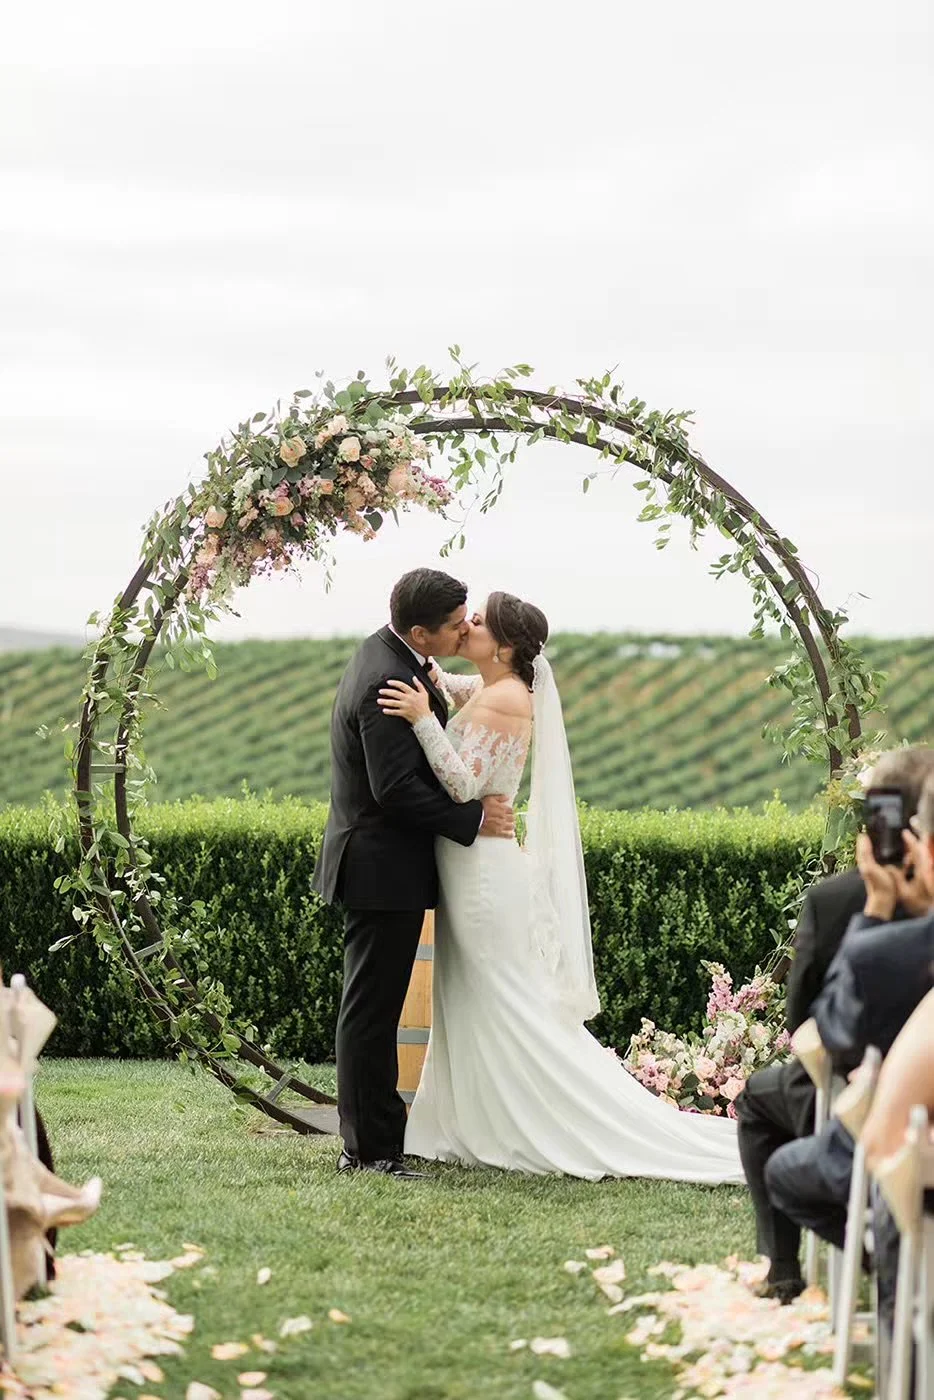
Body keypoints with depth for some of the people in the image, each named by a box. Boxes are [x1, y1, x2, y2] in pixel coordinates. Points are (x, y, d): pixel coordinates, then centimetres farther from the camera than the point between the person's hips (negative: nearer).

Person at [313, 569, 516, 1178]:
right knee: (372, 1010, -5)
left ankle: (370, 1138, 24)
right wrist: (475, 818, -17)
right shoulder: (389, 684, -23)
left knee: (373, 1008, 16)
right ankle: (371, 1149, 0)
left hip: (381, 863, 11)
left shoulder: (386, 653, 9)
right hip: (385, 869, -11)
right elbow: (397, 789, -25)